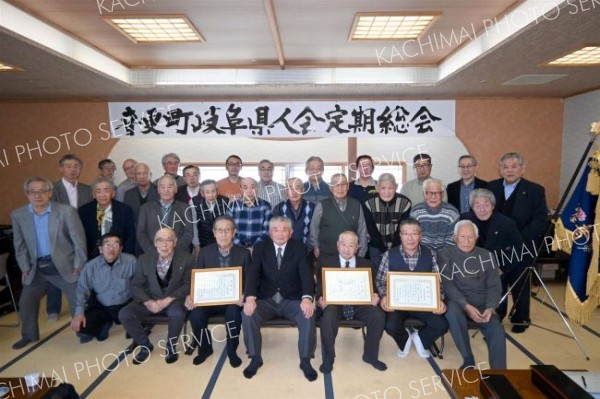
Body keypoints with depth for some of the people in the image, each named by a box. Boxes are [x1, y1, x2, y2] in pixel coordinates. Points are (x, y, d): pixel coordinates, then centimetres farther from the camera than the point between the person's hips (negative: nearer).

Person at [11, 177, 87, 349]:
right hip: (37, 268, 4)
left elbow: (79, 239, -10)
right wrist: (25, 267, 5)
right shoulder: (18, 215, -1)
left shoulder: (66, 211, -14)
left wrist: (79, 265, -10)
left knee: (78, 301, 3)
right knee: (25, 303, 12)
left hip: (64, 265, -3)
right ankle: (29, 335, 37)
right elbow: (19, 244, 9)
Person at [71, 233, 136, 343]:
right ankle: (105, 325, 13)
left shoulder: (131, 261, -15)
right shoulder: (91, 266, -6)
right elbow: (82, 290, -2)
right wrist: (79, 313, -13)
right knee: (79, 325, -16)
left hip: (126, 306, -2)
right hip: (102, 308, 3)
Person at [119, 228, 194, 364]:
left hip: (174, 300, -3)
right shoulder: (144, 259, 0)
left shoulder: (186, 259, -7)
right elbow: (136, 285, 0)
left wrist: (168, 300, -21)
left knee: (177, 314, -35)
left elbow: (188, 285, -8)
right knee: (124, 314, -19)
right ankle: (145, 345, 6)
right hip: (150, 300, 3)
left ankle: (170, 346, -4)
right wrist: (148, 302, -17)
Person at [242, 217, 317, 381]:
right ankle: (255, 358, -5)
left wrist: (307, 298, -34)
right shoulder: (261, 248, 1)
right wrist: (250, 297, -30)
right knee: (247, 314, -26)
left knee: (308, 315, -29)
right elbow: (252, 273, -11)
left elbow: (306, 274, -14)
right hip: (266, 300, 1)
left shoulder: (299, 248, -1)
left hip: (292, 300, -1)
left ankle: (305, 360, -9)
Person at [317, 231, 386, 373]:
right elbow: (319, 286, 4)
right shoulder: (325, 263, 8)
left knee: (378, 315, -25)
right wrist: (320, 299, -18)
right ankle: (328, 358, -8)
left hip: (359, 304, 2)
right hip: (334, 302, -2)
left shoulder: (366, 264, 13)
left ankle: (370, 355, 1)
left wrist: (374, 297, -14)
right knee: (328, 317, -34)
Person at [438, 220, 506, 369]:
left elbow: (494, 286, 6)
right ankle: (468, 359, -19)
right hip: (458, 302, -2)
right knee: (453, 311, -36)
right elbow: (447, 285, -8)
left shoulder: (487, 256, 9)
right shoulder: (445, 254, 1)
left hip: (482, 304, 3)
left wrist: (490, 308, -14)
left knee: (497, 330, -25)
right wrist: (466, 306, -21)